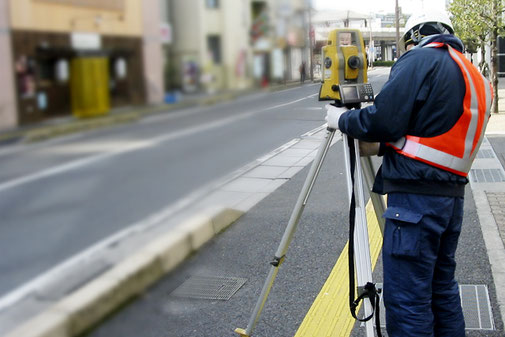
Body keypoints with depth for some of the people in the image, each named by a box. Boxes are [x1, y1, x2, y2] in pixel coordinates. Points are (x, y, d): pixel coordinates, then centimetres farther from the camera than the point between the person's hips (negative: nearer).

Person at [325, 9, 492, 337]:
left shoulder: (421, 58, -7)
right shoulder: (474, 76, 19)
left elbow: (384, 120, -14)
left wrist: (342, 119, 4)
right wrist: (381, 146, 23)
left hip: (417, 196, -9)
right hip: (453, 195, 9)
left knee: (406, 300, -4)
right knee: (441, 286, 20)